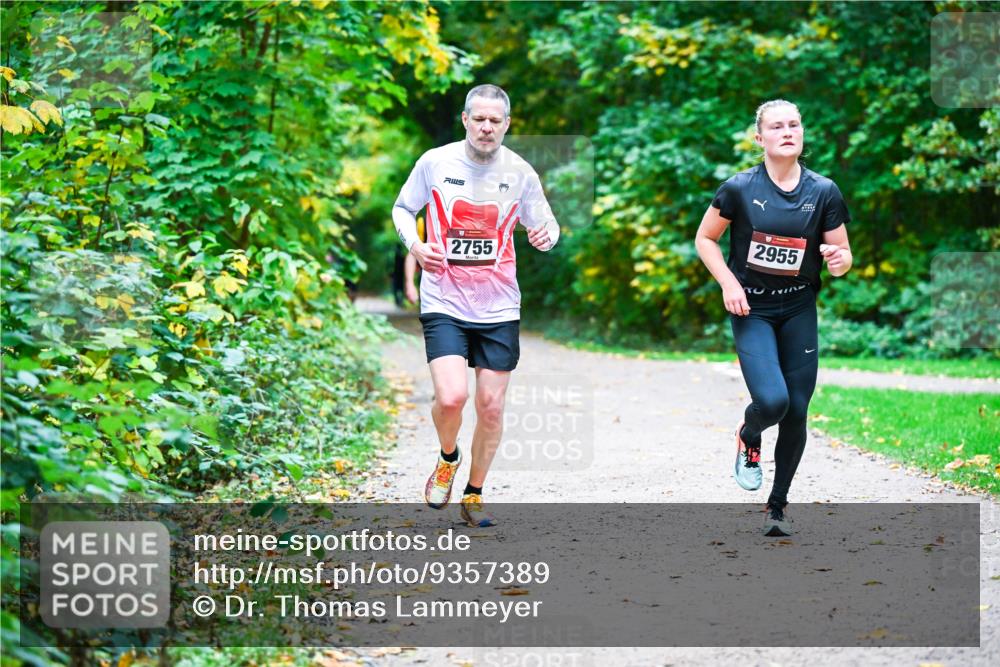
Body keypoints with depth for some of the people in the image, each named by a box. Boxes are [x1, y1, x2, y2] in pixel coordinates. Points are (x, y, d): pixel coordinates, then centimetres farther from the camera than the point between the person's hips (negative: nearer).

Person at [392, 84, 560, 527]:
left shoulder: (519, 172, 0)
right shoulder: (435, 162, -4)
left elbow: (546, 225, 10)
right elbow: (402, 208, 11)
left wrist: (547, 236, -14)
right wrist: (414, 245, -9)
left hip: (499, 308, 2)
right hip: (444, 303, -2)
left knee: (491, 407, 3)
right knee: (451, 397, -19)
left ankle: (474, 494, 24)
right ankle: (448, 458, 15)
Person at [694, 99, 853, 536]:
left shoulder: (824, 192, -2)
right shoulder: (739, 188, -8)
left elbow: (844, 255, 4)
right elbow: (705, 239, 3)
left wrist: (839, 261, -20)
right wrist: (728, 283, -10)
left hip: (799, 311, 3)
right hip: (751, 310, -3)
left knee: (796, 411, 2)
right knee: (771, 400, -21)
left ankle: (777, 505, 21)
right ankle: (748, 438, 18)